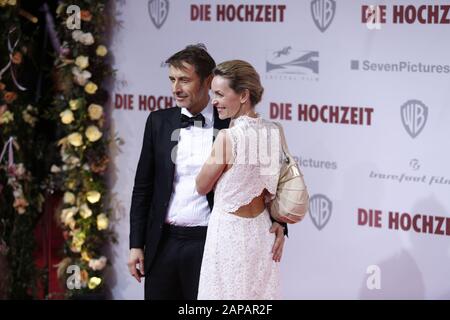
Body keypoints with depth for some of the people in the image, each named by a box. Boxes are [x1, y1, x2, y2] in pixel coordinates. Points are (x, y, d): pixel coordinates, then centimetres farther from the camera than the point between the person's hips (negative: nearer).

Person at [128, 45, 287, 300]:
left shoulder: (231, 126, -4)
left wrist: (276, 221, -17)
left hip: (208, 242, -3)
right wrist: (136, 245, 5)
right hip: (163, 243, 3)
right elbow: (143, 187, 9)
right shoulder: (159, 122, 5)